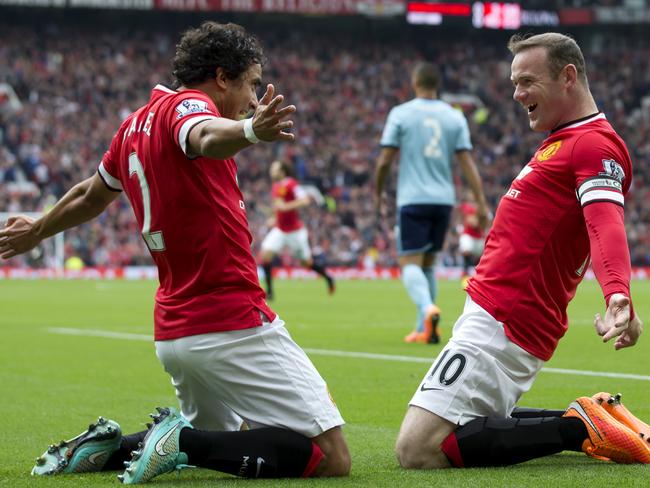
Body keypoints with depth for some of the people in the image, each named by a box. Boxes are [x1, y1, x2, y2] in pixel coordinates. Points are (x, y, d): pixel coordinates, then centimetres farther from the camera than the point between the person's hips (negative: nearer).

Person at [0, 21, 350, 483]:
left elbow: (91, 195, 32)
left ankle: (108, 446, 10)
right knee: (332, 457, -10)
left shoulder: (135, 125, 14)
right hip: (233, 324, -9)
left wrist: (38, 230, 52)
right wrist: (251, 130, -58)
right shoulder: (186, 104, -10)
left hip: (172, 332, 9)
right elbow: (205, 137, -36)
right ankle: (184, 442, -18)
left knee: (213, 438, 30)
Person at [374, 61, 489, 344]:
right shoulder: (454, 117, 6)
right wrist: (481, 203, 1)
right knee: (428, 263, 16)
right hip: (444, 200, 4)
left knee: (410, 263, -5)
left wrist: (377, 194, 12)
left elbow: (385, 161, -3)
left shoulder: (401, 114, -2)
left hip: (412, 199, -4)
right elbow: (467, 162, 1)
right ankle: (423, 329, 17)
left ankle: (428, 308, -34)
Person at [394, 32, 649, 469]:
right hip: (495, 315, 11)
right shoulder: (565, 142, 19)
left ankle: (579, 428, -9)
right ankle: (589, 422, 11)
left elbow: (606, 224, -30)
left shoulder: (595, 145, -13)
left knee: (417, 450, -18)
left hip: (502, 324, -11)